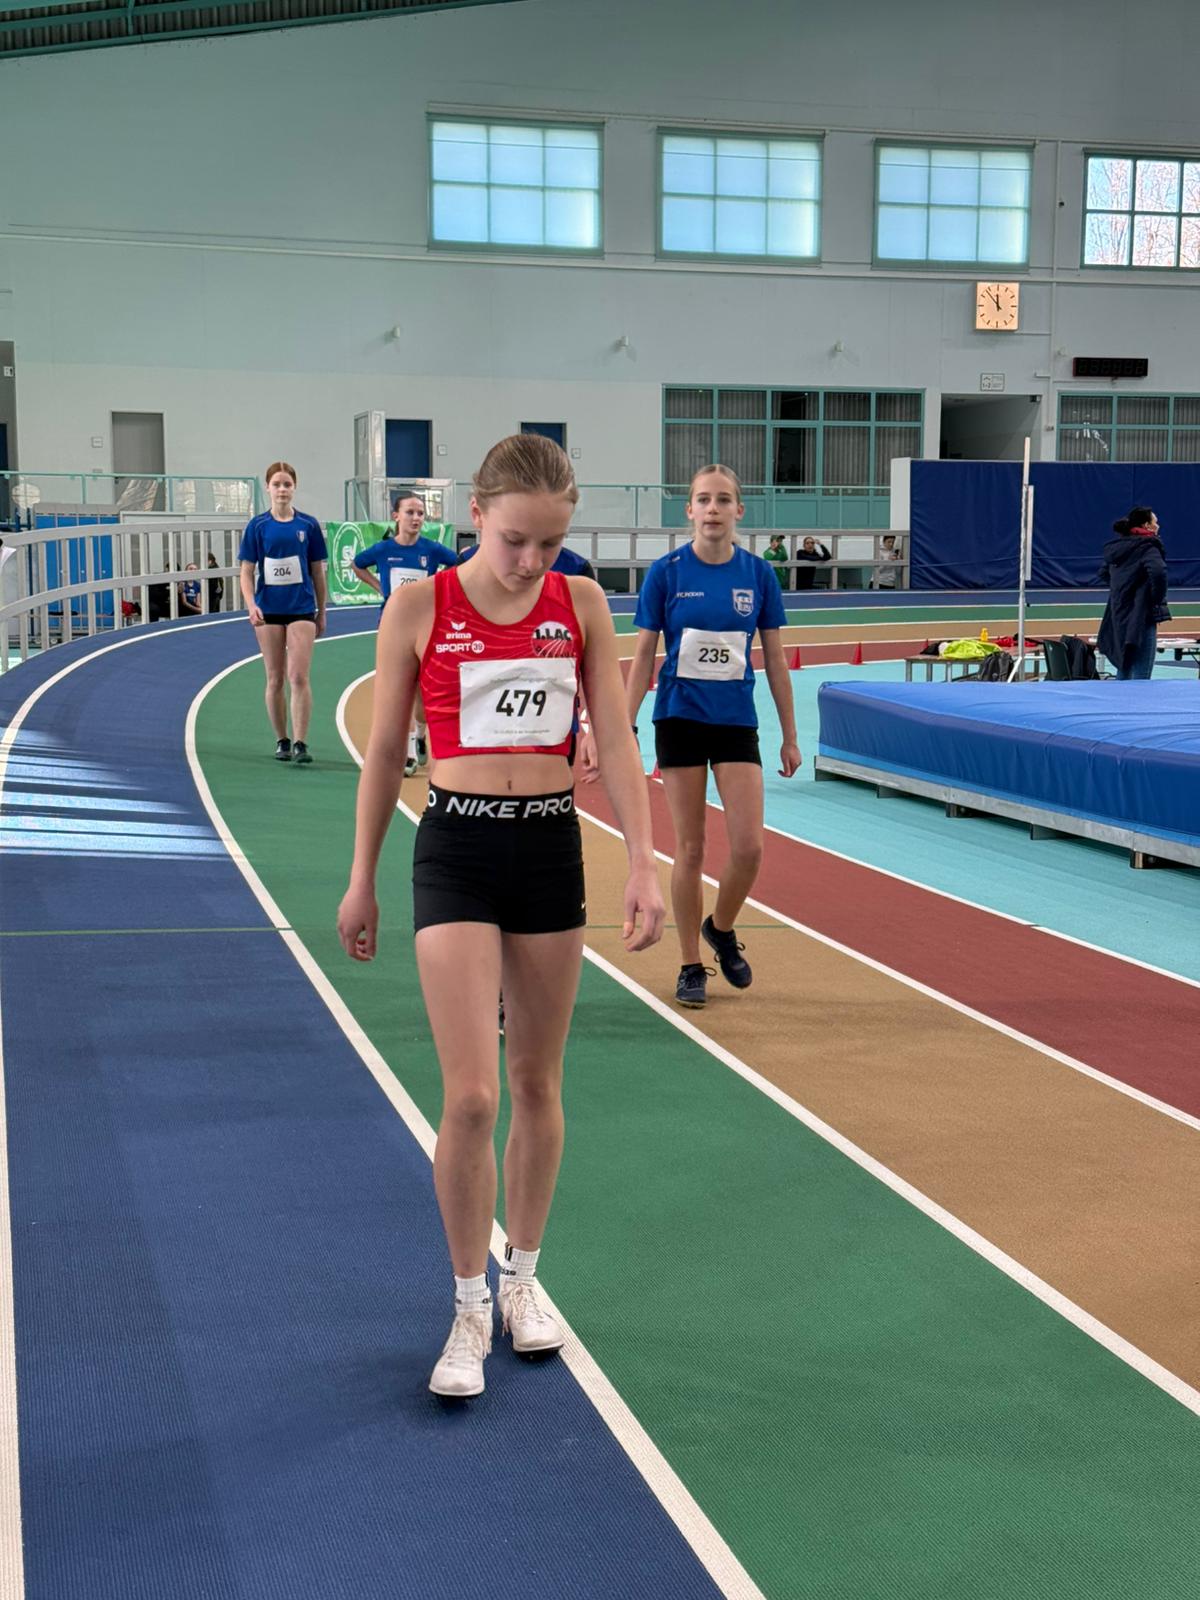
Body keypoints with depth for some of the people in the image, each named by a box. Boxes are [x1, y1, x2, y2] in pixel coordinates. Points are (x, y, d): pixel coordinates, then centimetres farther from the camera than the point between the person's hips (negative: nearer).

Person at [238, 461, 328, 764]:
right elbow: (247, 572, 1)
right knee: (275, 680, 7)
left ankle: (300, 743, -9)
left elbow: (318, 572, 8)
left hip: (301, 609, -1)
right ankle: (282, 741, 18)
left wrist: (322, 612, 10)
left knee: (298, 677, -10)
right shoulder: (258, 526, 1)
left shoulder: (308, 524, 1)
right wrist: (251, 605, -15)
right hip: (269, 611, 1)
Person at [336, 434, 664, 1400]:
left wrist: (643, 865, -8)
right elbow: (385, 752, 3)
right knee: (471, 1096, -9)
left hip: (551, 849, 3)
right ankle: (469, 1308, 9)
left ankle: (522, 1277, 30)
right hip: (457, 849, -2)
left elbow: (616, 742, 1)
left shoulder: (582, 606, 1)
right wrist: (362, 881, 6)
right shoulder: (420, 608, -5)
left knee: (537, 1083, 12)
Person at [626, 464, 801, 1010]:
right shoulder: (666, 572, -5)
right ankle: (691, 967, 15)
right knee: (690, 850, 3)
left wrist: (790, 735, 6)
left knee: (749, 847, -6)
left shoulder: (757, 574, 0)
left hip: (736, 721, 2)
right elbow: (642, 656, -2)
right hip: (680, 720, -2)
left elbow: (774, 658, 5)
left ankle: (721, 930, 23)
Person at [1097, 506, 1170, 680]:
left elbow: (1104, 574, 25)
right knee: (1141, 676, -6)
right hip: (1142, 616, -8)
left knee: (1124, 668, 18)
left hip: (1119, 615, 8)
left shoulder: (1118, 547, 11)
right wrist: (1158, 599, -16)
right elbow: (1158, 571, -30)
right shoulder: (1148, 547, -12)